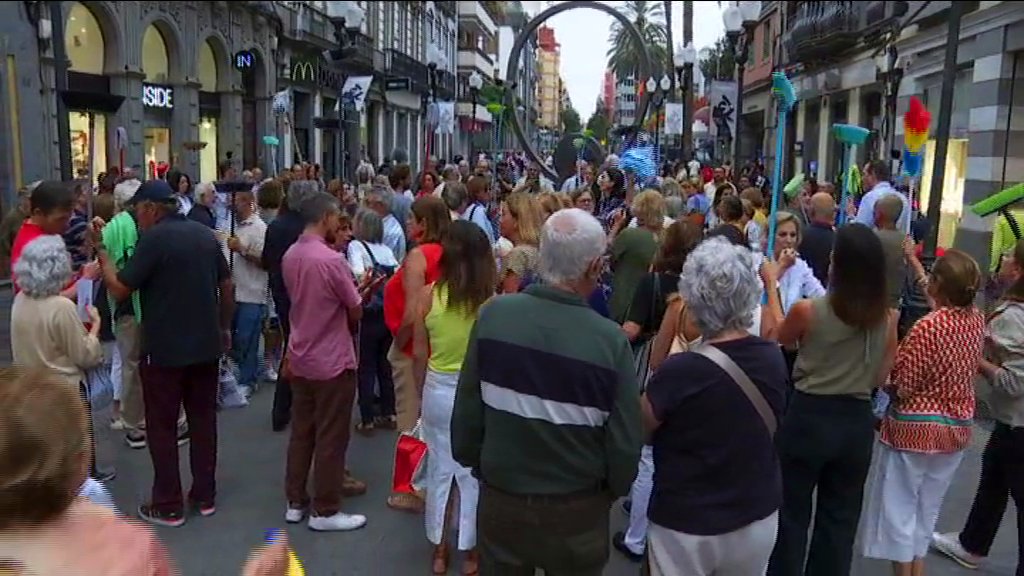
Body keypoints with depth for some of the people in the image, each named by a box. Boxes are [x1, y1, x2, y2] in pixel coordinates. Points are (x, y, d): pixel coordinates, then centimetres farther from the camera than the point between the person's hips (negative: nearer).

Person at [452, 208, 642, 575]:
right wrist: (613, 490, 7)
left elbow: (467, 407, -7)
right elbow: (625, 440, -14)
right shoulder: (610, 340, -22)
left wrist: (470, 461, 12)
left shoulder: (494, 315, -16)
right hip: (577, 508, -1)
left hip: (500, 498, 2)